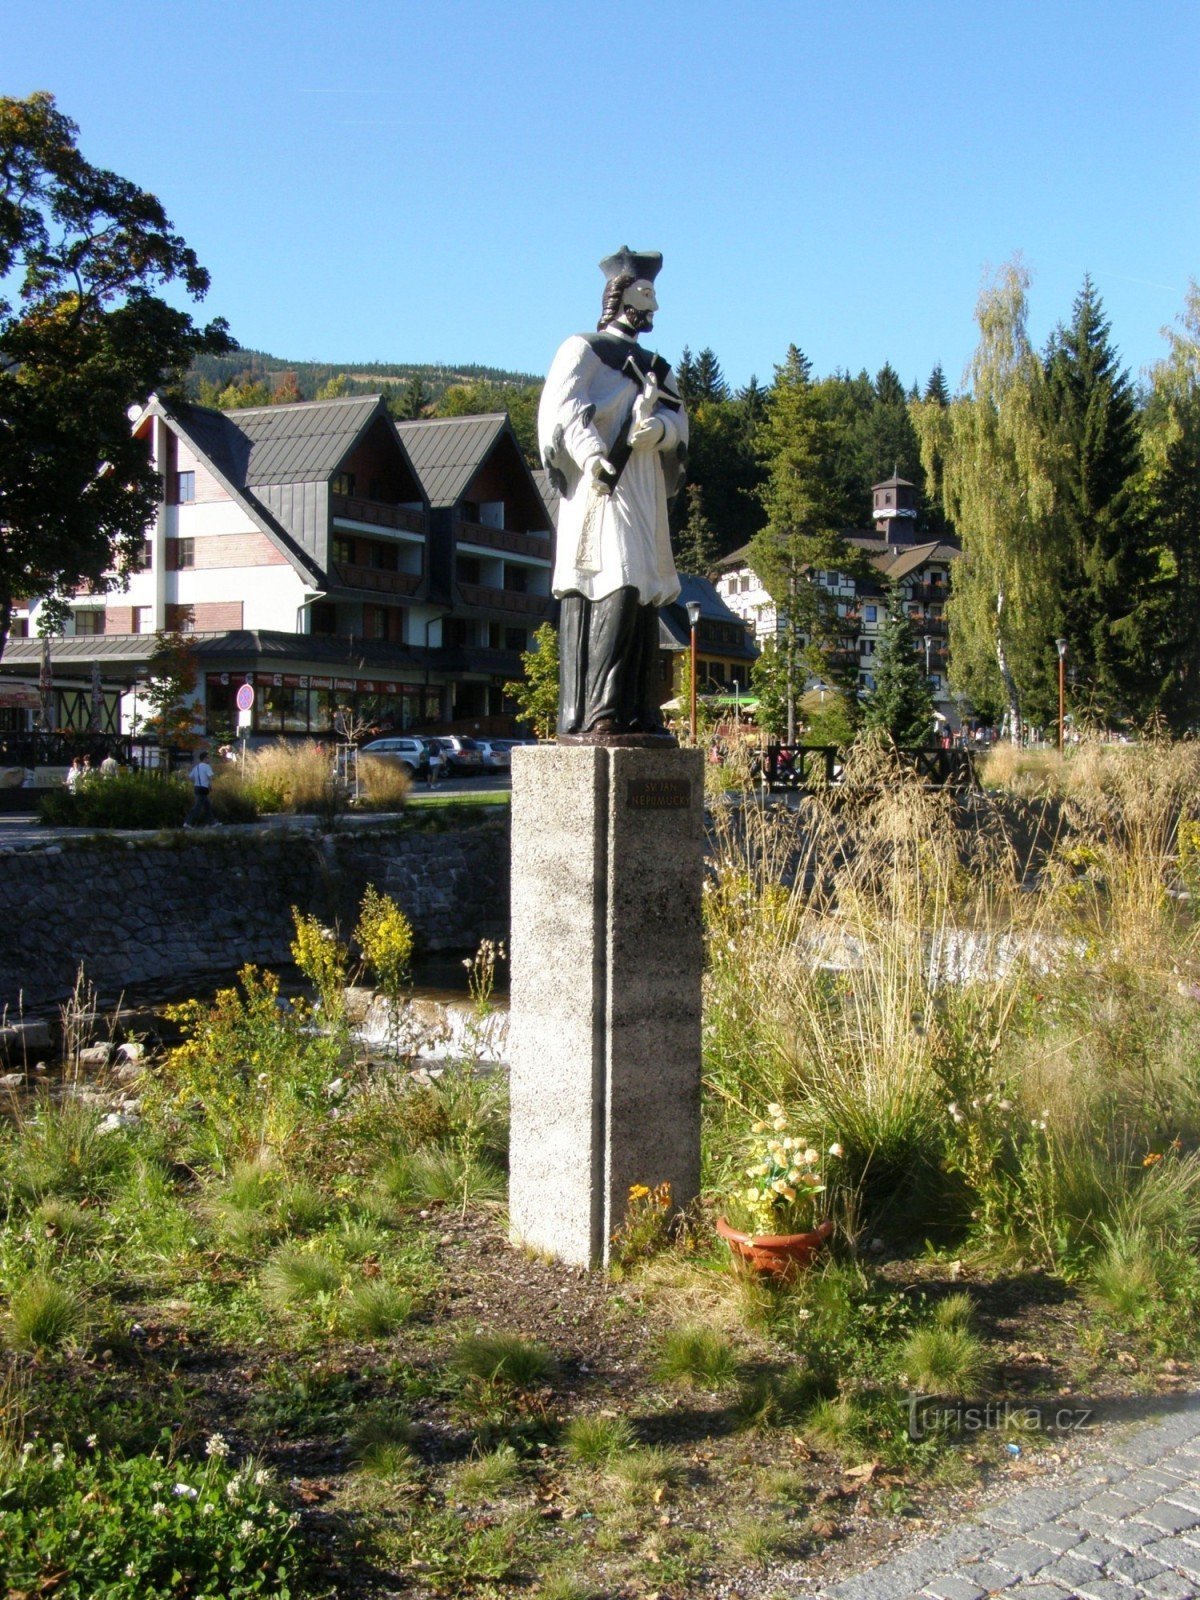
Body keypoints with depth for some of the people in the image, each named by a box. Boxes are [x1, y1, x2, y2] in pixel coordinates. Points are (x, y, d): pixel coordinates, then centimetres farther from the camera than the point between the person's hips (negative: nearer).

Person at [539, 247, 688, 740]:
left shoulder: (655, 365, 27)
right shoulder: (583, 349, 6)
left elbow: (679, 421, 13)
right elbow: (561, 410, -9)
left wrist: (659, 427, -12)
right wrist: (592, 457, -27)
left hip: (646, 500, 8)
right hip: (600, 494, -8)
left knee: (645, 598, 4)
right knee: (613, 593, -18)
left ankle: (637, 715, 7)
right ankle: (591, 716, -20)